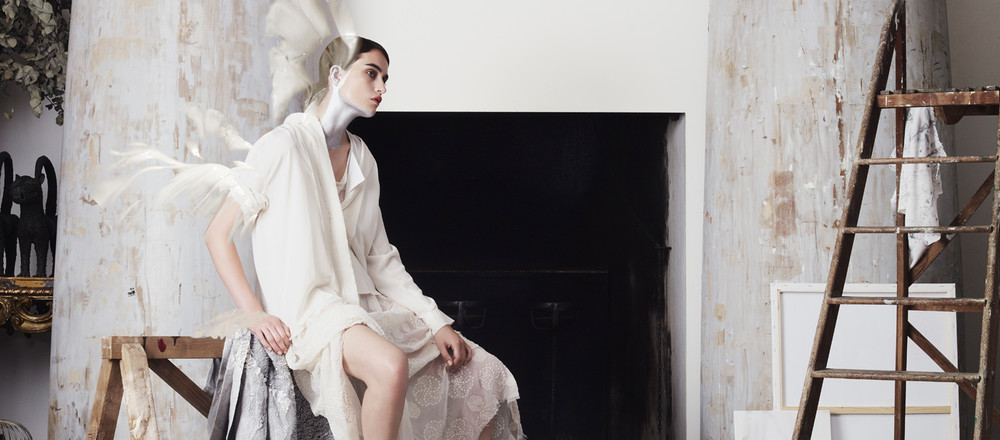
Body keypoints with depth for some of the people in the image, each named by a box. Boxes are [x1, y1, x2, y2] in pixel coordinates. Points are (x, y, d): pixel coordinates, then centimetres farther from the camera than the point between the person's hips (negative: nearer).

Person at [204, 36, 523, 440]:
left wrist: (436, 321, 4)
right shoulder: (284, 146, -5)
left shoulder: (362, 159, 16)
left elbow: (380, 258, 15)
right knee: (391, 365, -38)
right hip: (307, 309, -7)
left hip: (363, 302, 7)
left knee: (485, 374, -6)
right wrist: (255, 314, -17)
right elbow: (218, 234, -6)